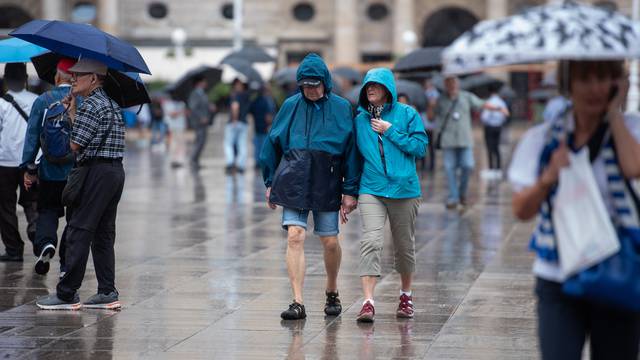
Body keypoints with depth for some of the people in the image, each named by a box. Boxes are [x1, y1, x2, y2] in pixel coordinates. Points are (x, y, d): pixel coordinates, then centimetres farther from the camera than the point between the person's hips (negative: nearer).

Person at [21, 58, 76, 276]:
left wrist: (28, 168, 1)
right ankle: (67, 264, 12)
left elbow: (32, 136, -3)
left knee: (47, 211, 15)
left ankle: (45, 242, -14)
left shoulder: (42, 101, -3)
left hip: (50, 171, 0)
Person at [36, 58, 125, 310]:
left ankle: (67, 294, -5)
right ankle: (107, 292, 9)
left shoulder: (91, 105, -12)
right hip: (115, 170, 10)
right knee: (103, 235, 11)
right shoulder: (111, 104, 18)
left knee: (79, 233, -6)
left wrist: (71, 112, 5)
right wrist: (72, 112, 15)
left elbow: (75, 145, -11)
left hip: (96, 171, -9)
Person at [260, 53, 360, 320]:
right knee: (295, 237, -11)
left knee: (330, 242, 5)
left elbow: (351, 150, 1)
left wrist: (350, 190, -3)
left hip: (326, 184, -1)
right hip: (294, 181, 1)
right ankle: (298, 303, -11)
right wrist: (270, 183, 11)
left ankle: (332, 293, 31)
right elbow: (273, 143, 13)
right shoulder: (291, 106, 6)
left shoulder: (341, 108, 1)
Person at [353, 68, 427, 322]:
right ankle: (368, 302, -22)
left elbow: (420, 147, -6)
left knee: (404, 246, 12)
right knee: (371, 242, -17)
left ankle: (406, 295, 33)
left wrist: (391, 131, -11)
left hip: (404, 189, -1)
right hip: (371, 190, 1)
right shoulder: (360, 119, 8)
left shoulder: (407, 114, 1)